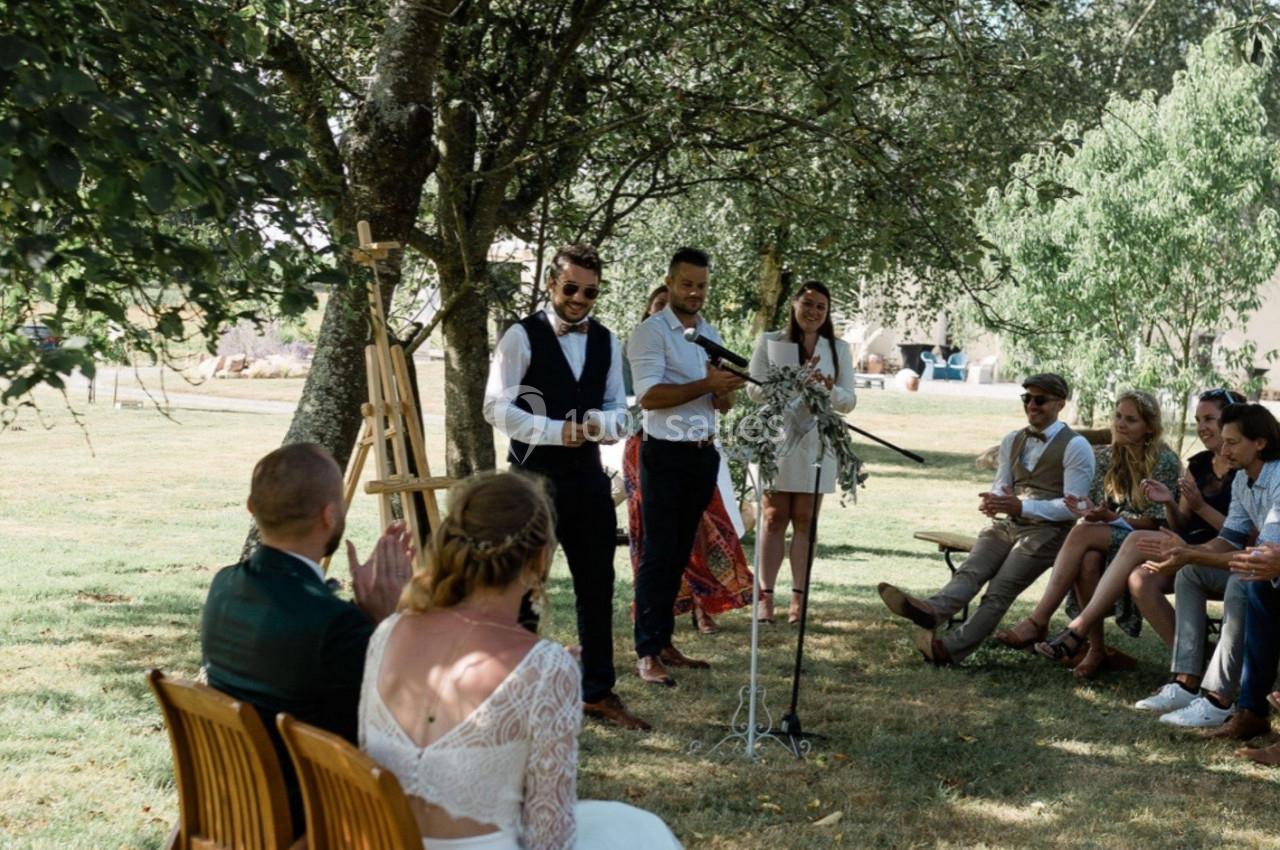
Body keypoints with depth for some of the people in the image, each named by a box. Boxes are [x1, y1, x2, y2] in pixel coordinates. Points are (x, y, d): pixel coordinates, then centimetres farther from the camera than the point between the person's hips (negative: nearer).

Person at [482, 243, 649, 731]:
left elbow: (620, 414, 13)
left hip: (588, 476, 5)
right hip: (535, 475, -5)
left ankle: (599, 692, 19)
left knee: (597, 586, 8)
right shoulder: (522, 336, -6)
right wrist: (556, 430, -19)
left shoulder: (606, 342, 11)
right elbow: (497, 408, -11)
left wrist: (600, 423, -10)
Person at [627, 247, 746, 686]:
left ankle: (664, 642, 18)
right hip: (666, 454, -7)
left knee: (680, 552, 11)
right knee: (659, 553, -6)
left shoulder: (711, 334, 15)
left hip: (703, 453, 7)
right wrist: (706, 385, -23)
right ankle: (647, 653, -3)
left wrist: (726, 390, -8)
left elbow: (723, 405, 16)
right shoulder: (651, 332, -7)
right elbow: (649, 396, -19)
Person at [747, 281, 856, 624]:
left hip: (816, 443, 2)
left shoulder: (838, 349, 9)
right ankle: (766, 595, 0)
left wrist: (830, 390, -17)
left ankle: (799, 595, 5)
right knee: (774, 518, 0)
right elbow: (755, 389, -5)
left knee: (805, 520, 3)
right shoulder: (769, 342, 4)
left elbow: (849, 402, 5)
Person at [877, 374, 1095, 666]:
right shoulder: (1012, 441, 19)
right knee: (971, 571, -24)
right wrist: (992, 502, -4)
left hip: (1047, 531, -5)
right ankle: (932, 611, -50)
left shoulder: (1075, 447, -2)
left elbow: (1073, 507, -9)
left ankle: (951, 648, -38)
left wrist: (1021, 506, -20)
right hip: (1008, 524, 6)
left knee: (1000, 589, -23)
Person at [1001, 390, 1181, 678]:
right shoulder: (1107, 456, 11)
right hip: (1106, 538, 5)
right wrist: (1088, 510, -11)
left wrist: (1112, 517, -22)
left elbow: (1156, 521, -10)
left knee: (1082, 534, -32)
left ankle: (1038, 622, -36)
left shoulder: (1164, 462, -7)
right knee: (1087, 560, -34)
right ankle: (1095, 647, -30)